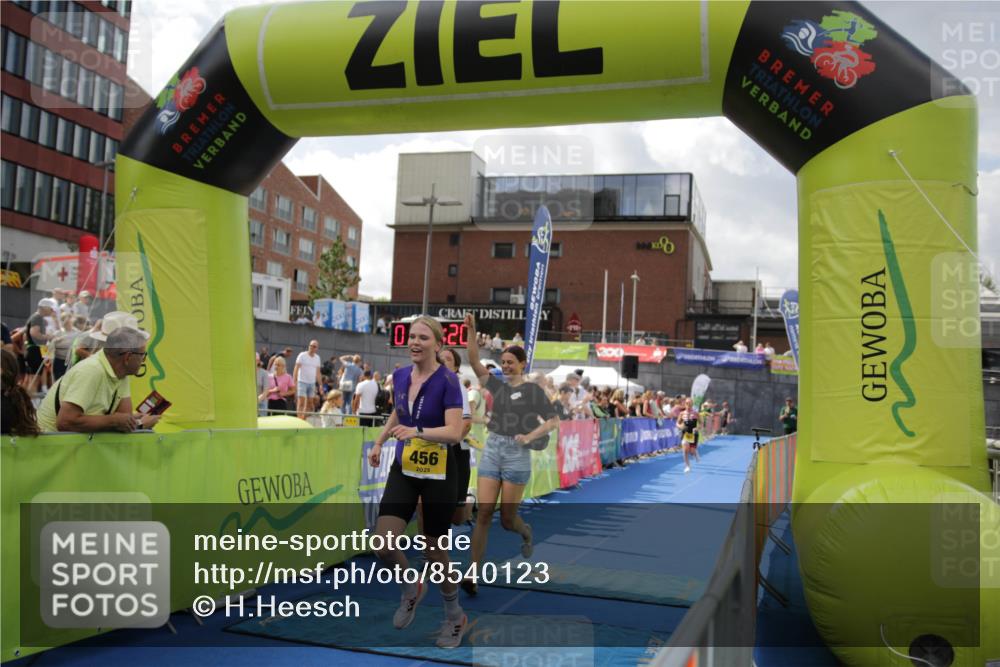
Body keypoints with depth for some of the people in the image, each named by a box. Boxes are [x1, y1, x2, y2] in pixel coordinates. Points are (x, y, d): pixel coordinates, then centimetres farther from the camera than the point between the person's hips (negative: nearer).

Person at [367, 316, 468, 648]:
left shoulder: (447, 380, -15)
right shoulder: (400, 376, 2)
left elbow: (454, 432, -24)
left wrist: (417, 431, -36)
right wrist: (379, 442, 14)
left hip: (438, 474, -4)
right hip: (403, 470, 5)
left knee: (434, 551, 6)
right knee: (383, 546, -8)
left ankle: (455, 616, 33)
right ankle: (412, 587, 26)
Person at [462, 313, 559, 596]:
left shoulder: (533, 390, -2)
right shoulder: (498, 386, 9)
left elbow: (554, 421, -3)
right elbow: (474, 361, 3)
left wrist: (529, 436, -15)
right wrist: (471, 331, -7)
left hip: (517, 454, -4)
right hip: (491, 450, 4)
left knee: (507, 519, 4)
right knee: (483, 514, -5)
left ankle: (526, 532, 41)